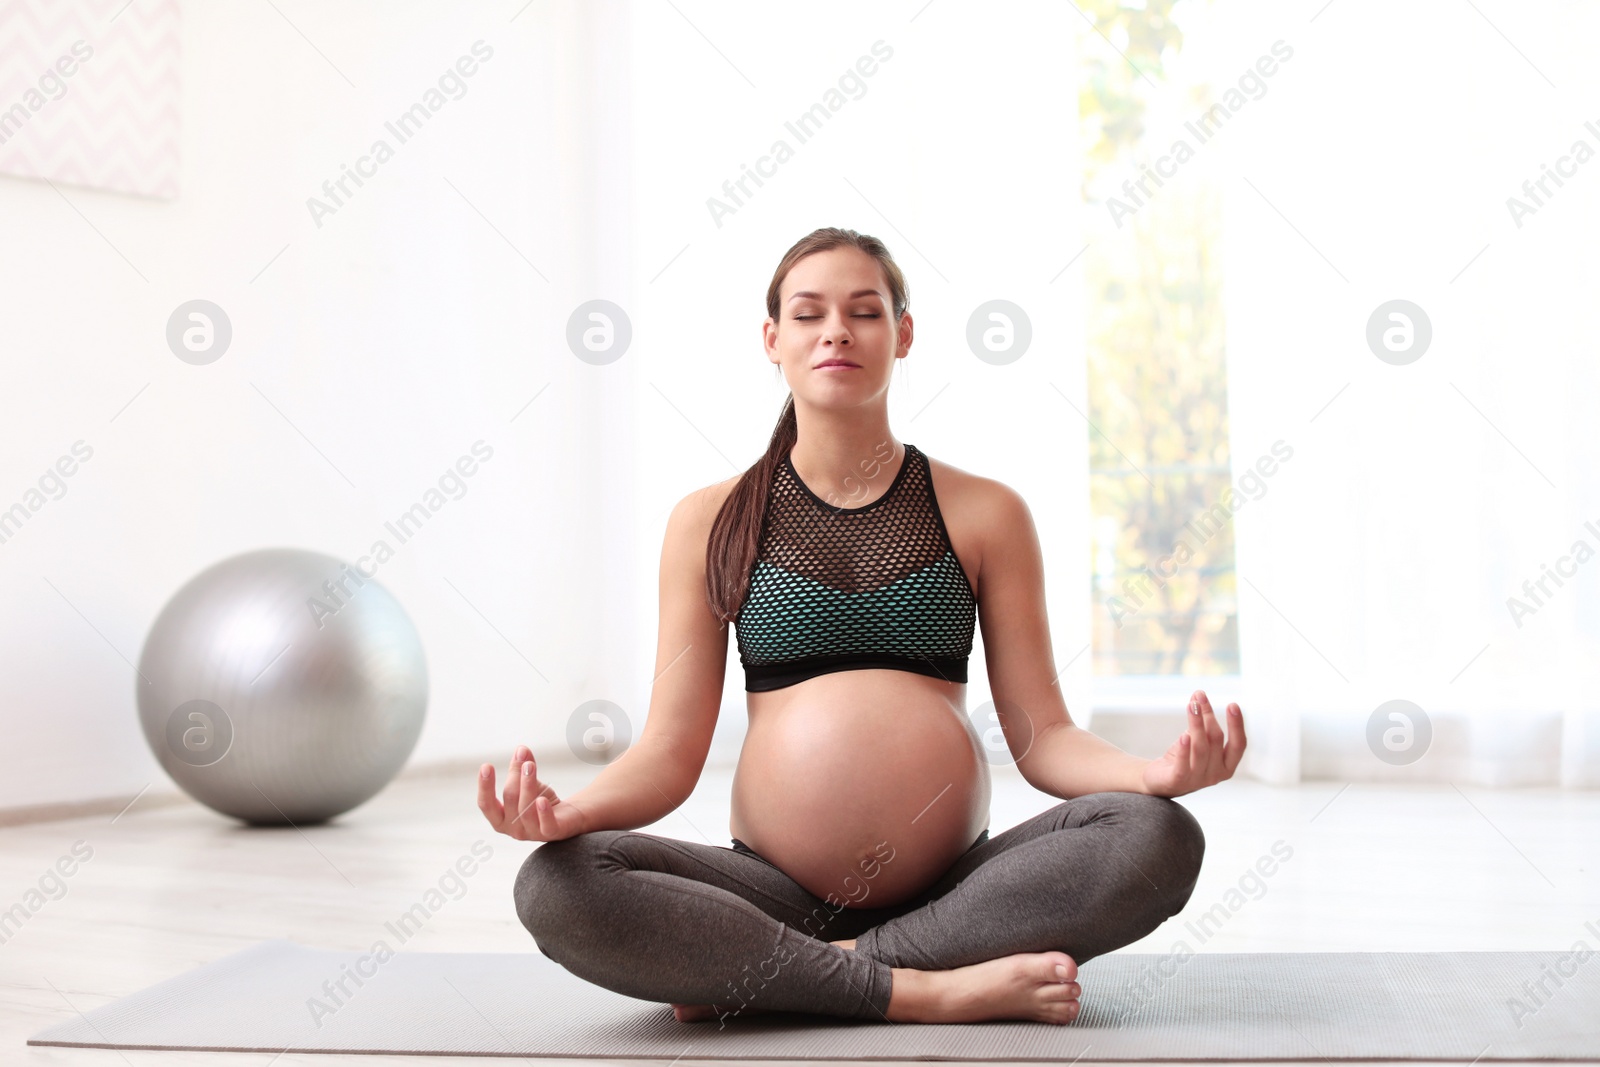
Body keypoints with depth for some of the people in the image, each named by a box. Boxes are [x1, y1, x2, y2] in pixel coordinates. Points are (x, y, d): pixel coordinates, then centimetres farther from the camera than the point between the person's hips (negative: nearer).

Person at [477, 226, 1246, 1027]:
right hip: (777, 890, -1)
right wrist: (564, 810, -19)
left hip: (955, 886, 1)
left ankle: (766, 977, -21)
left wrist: (1157, 773, -18)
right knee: (555, 885, -26)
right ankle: (938, 989, -23)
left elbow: (1041, 735, 3)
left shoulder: (983, 513, 7)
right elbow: (671, 750, 2)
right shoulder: (710, 523, 7)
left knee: (1160, 839, -26)